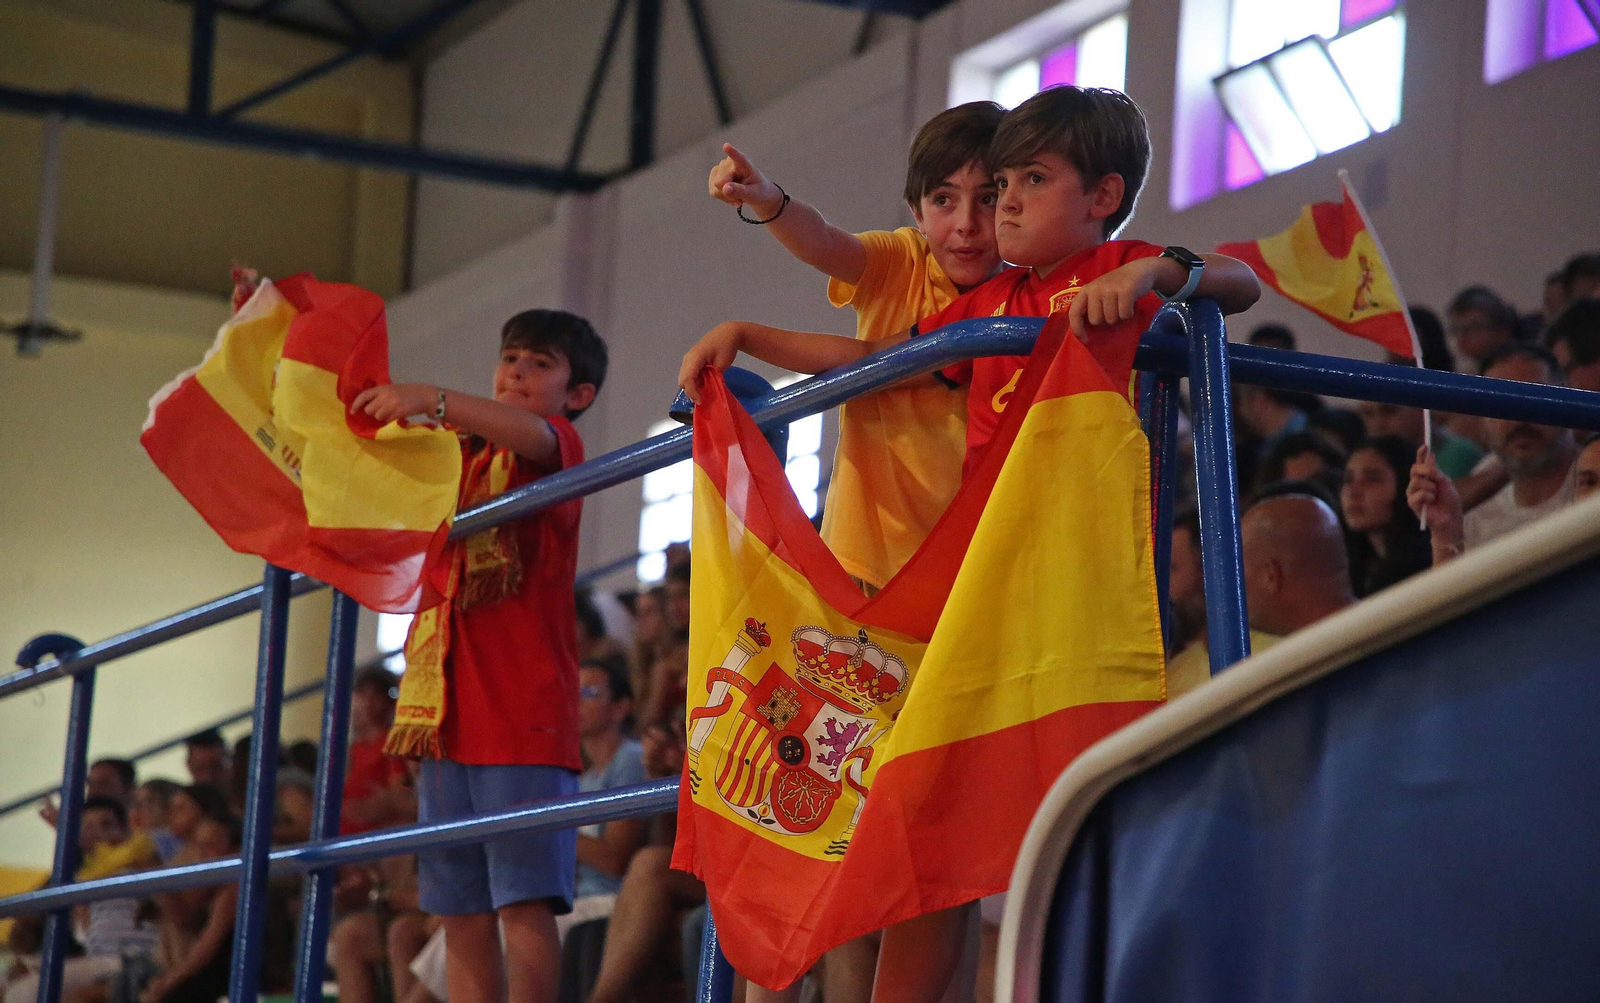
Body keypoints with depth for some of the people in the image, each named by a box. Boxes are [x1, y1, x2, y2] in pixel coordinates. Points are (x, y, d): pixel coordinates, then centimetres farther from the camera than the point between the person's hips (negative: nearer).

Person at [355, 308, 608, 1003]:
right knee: (462, 911, 4)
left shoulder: (557, 445, 2)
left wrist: (431, 399, -36)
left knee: (524, 901, -12)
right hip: (450, 712, 7)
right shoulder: (458, 456, 23)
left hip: (525, 714, -7)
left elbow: (529, 433, -22)